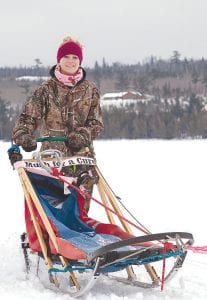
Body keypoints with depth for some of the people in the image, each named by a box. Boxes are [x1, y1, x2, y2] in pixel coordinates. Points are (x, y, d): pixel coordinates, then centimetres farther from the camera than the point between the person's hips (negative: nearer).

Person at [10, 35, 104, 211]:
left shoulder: (90, 89, 8)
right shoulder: (47, 89, 4)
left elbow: (96, 122, 6)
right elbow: (29, 116, -4)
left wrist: (83, 135, -14)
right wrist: (22, 135, -24)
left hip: (82, 156, 1)